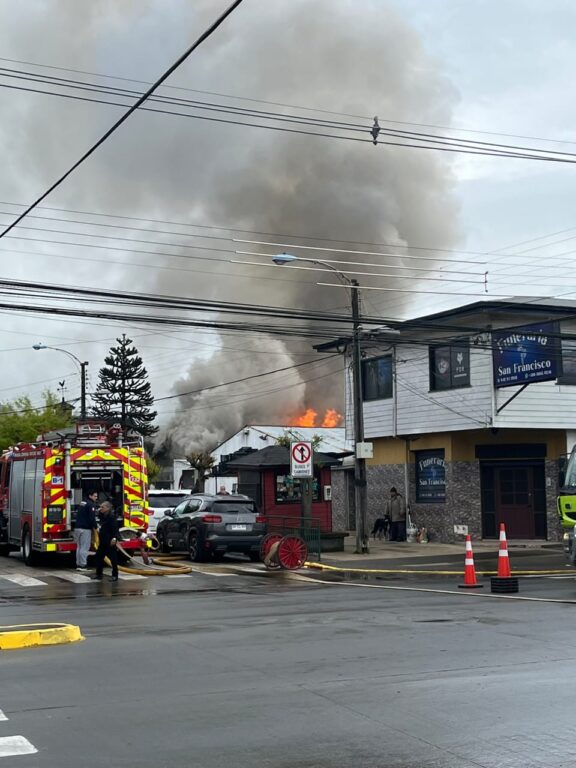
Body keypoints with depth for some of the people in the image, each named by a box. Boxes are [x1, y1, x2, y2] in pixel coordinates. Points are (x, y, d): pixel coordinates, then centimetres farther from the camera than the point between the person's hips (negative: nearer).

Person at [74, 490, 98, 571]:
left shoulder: (82, 502, 18)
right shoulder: (91, 504, -10)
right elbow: (92, 518, -17)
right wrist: (95, 527, -7)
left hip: (77, 527, 9)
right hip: (85, 529, -9)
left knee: (79, 547, 12)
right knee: (84, 548, -5)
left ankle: (78, 564, 13)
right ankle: (83, 565, -6)